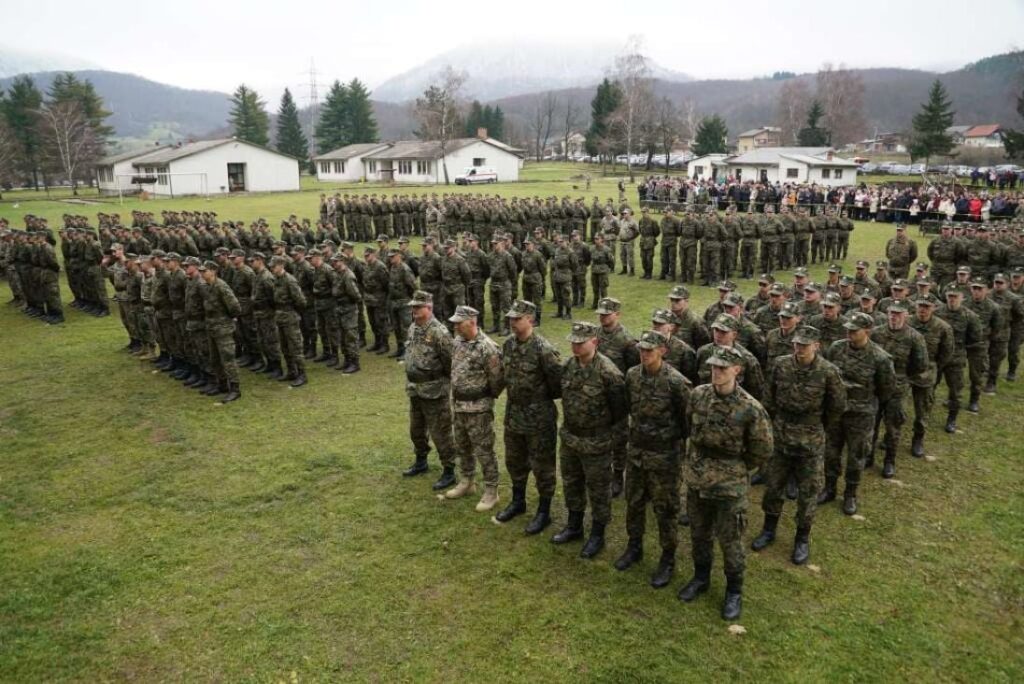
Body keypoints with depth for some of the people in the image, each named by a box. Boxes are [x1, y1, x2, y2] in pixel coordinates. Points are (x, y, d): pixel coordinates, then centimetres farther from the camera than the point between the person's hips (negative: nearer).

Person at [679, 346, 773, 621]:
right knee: (699, 534, 20)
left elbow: (763, 450, -7)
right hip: (696, 480, 4)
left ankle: (734, 591, 30)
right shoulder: (697, 395, -7)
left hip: (730, 486, -4)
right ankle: (701, 578, 42)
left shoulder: (751, 409, -20)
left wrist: (736, 470, 4)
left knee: (730, 541, 10)